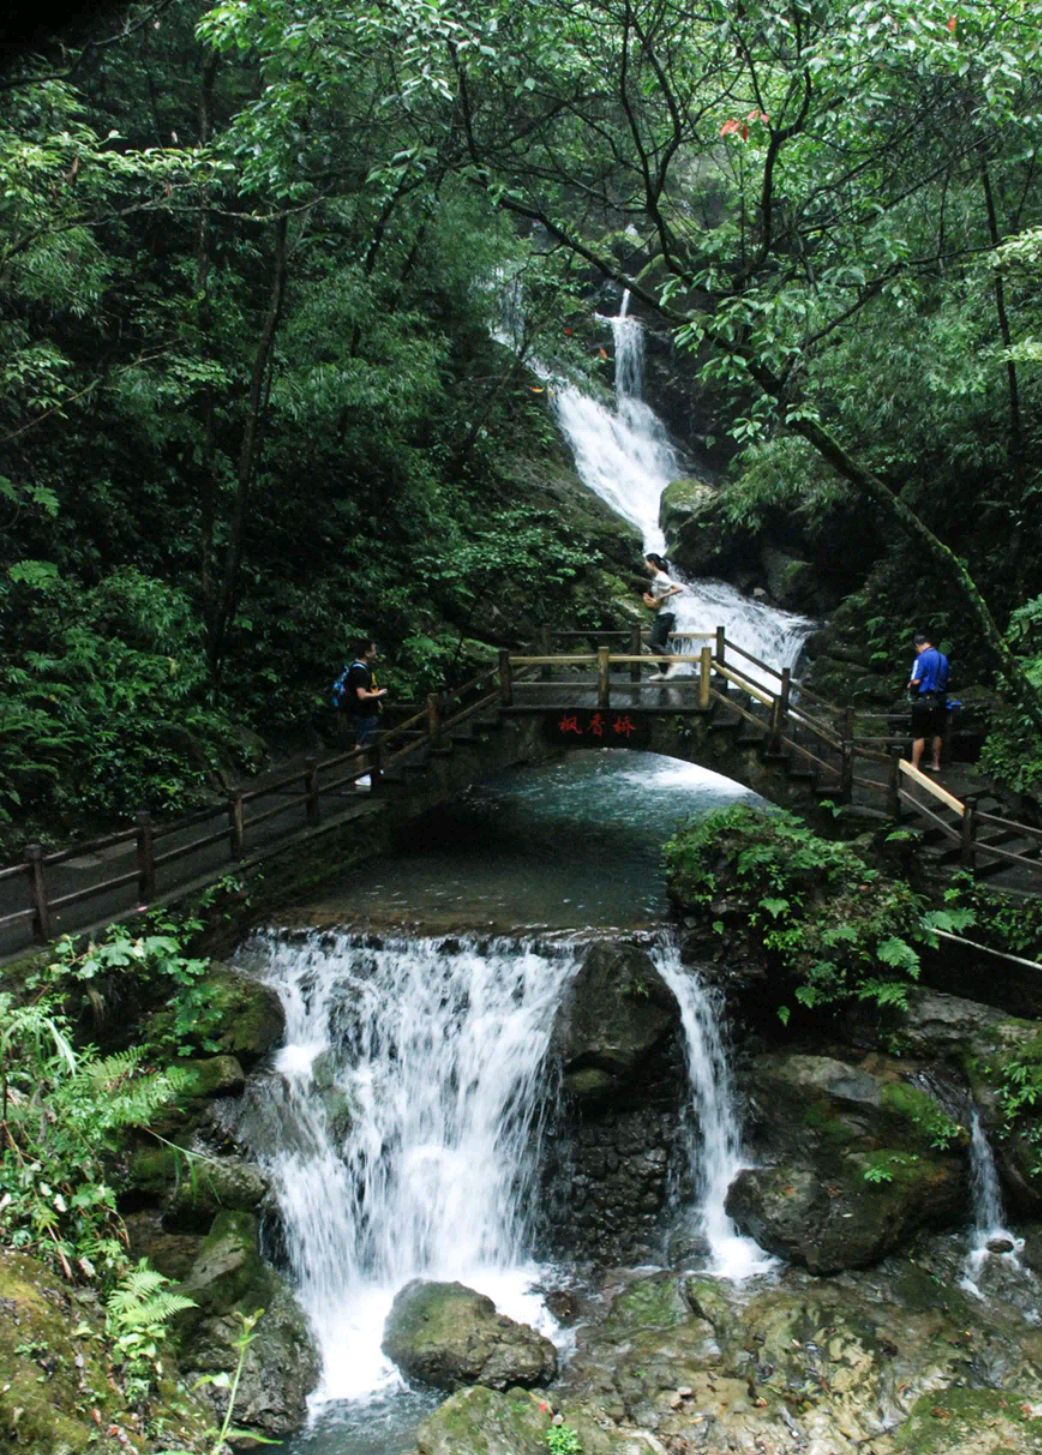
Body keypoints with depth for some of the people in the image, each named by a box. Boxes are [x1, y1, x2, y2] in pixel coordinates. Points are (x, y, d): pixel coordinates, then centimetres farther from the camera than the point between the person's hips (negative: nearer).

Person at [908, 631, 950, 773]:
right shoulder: (943, 658, 7)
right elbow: (945, 679, 14)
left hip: (924, 700, -7)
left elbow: (916, 681, -18)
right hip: (940, 700, 7)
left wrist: (910, 685, 2)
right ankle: (936, 764, 23)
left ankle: (914, 765, 1)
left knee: (918, 734, -1)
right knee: (937, 733, 14)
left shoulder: (922, 658, -14)